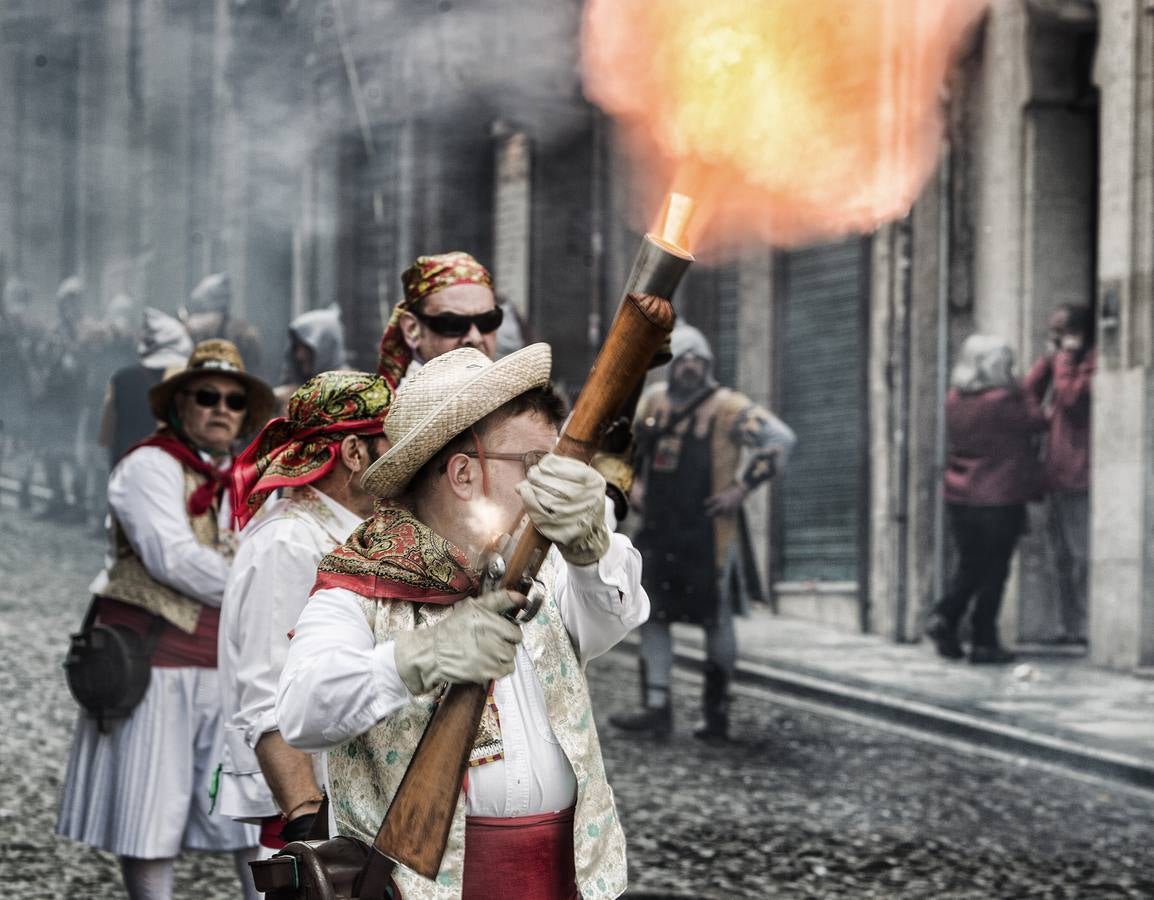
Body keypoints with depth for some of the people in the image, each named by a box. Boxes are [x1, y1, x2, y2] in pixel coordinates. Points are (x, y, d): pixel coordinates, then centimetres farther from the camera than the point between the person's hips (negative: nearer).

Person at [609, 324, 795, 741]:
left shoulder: (727, 408, -10)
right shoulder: (654, 400, 8)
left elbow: (780, 439, -16)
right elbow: (628, 440, 26)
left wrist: (741, 488, -16)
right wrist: (635, 483, 13)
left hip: (708, 533, -6)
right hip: (659, 530, 6)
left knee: (716, 620, 4)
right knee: (653, 615, 2)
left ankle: (717, 711, 14)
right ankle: (657, 708, 3)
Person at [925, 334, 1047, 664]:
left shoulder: (954, 400, 4)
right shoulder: (1001, 402, -18)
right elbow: (1035, 421, -5)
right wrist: (1018, 388, 3)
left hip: (960, 498, 6)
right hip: (999, 498, -6)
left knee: (969, 565, 19)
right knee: (993, 571, 3)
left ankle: (943, 617, 0)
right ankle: (984, 642, 5)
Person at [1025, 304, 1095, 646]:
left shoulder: (1092, 363, -8)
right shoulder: (1058, 363, 19)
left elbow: (1071, 397, -20)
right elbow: (1028, 392, 11)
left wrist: (1065, 358, -10)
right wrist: (1049, 358, 6)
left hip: (1078, 477, -9)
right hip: (1056, 476, 9)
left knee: (1084, 554, -9)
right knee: (1064, 557, 12)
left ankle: (1088, 628, -8)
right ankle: (1072, 627, 18)